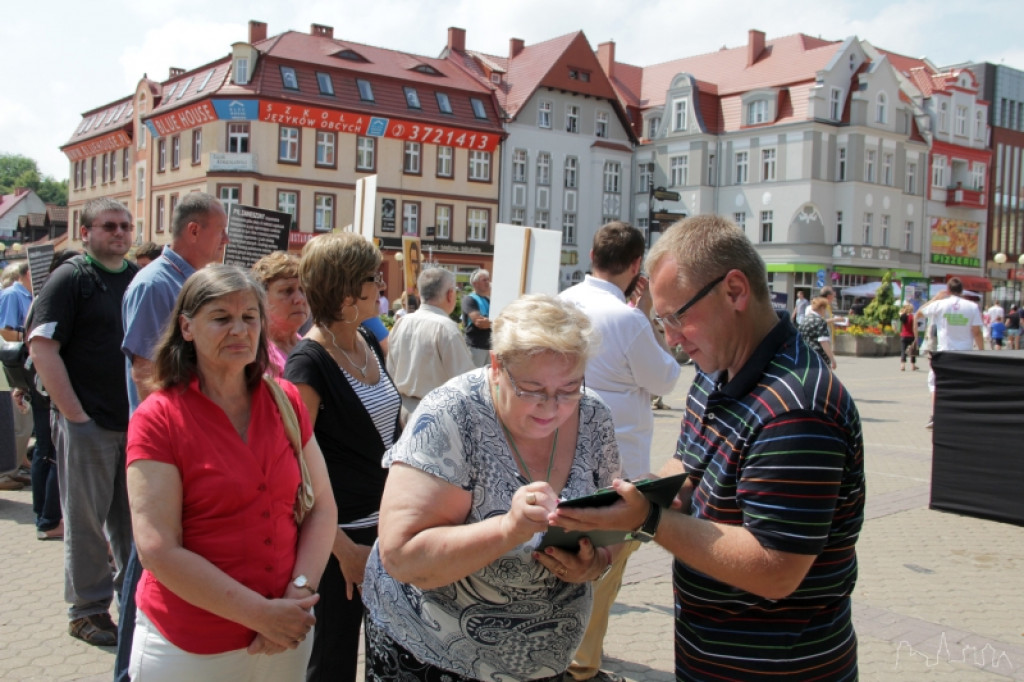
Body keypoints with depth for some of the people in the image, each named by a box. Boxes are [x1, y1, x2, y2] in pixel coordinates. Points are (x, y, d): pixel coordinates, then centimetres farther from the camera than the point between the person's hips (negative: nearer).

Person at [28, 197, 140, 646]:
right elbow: (42, 348, -12)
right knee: (86, 517, 5)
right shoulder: (70, 278, -5)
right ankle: (88, 609, 17)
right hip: (88, 423, -5)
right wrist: (74, 414, -15)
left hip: (137, 420, 5)